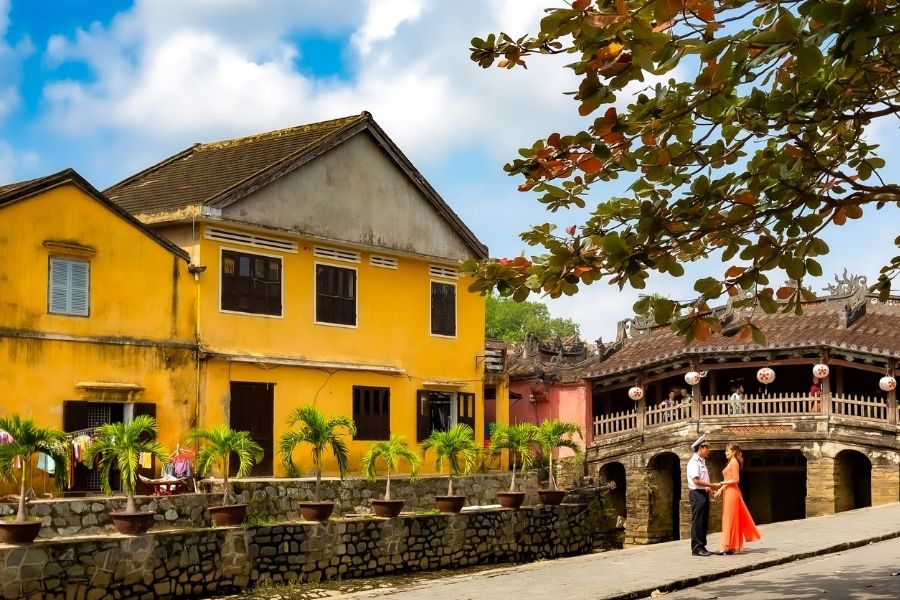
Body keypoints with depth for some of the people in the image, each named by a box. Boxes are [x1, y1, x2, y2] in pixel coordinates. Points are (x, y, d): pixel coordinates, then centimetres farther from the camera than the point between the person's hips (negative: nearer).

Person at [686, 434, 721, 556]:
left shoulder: (702, 462, 19)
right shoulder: (694, 462, -12)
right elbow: (696, 480, -21)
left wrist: (710, 489, 10)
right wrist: (712, 485, -16)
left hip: (704, 494, 10)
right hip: (697, 493, -10)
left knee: (704, 523, 11)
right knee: (697, 522, -7)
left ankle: (702, 547, 17)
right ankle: (696, 548, -4)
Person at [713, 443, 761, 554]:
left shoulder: (734, 462, -10)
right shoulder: (730, 463, 19)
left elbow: (736, 480, -17)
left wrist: (721, 483, -15)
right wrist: (720, 489, 11)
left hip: (732, 493, -10)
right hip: (728, 493, 10)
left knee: (729, 519, -9)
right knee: (728, 519, 9)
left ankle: (728, 547, -9)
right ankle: (731, 546, 12)